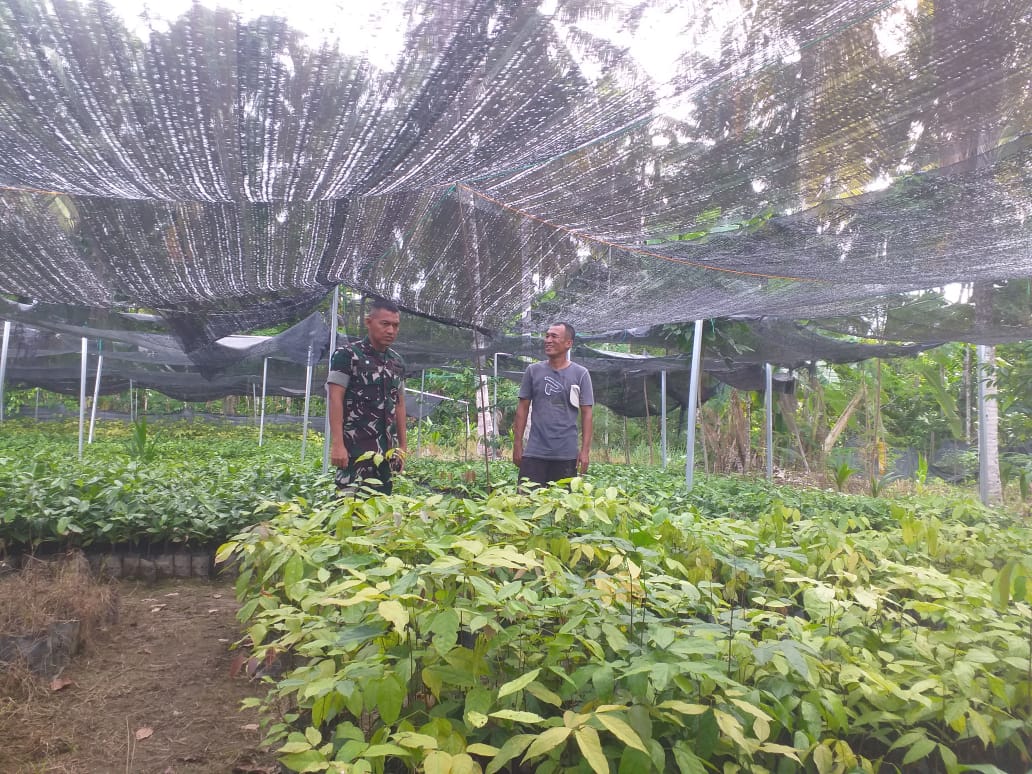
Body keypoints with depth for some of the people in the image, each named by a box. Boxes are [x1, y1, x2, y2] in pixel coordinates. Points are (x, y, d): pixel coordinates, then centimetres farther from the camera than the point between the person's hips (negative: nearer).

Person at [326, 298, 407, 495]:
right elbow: (335, 399, -10)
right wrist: (337, 444, -17)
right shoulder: (347, 355, -5)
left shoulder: (397, 362, 13)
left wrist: (403, 445, 14)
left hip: (386, 448, 6)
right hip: (355, 446, -6)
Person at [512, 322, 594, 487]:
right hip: (534, 453, 1)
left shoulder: (580, 374, 2)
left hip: (567, 454, -1)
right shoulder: (533, 371, 6)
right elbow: (523, 408, 9)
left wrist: (585, 450, -6)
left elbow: (586, 414, 1)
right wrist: (517, 445, 4)